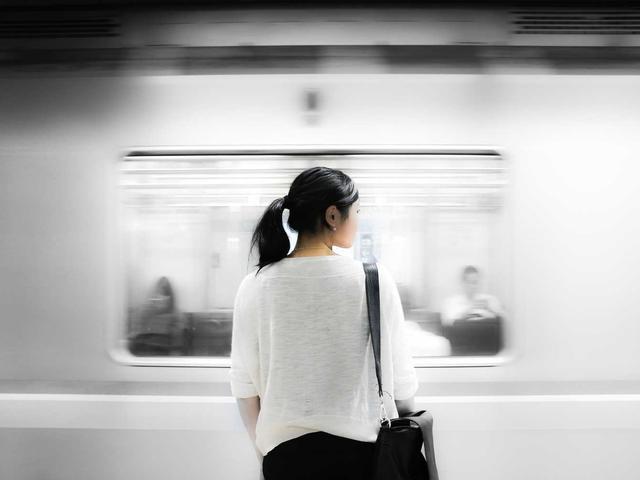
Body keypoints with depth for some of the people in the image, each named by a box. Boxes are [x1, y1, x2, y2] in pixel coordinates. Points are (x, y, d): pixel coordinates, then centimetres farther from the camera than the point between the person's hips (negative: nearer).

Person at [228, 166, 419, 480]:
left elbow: (244, 383, -1)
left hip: (285, 449, 1)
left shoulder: (255, 287, -5)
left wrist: (262, 450, 13)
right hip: (361, 448, -1)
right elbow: (399, 376, -5)